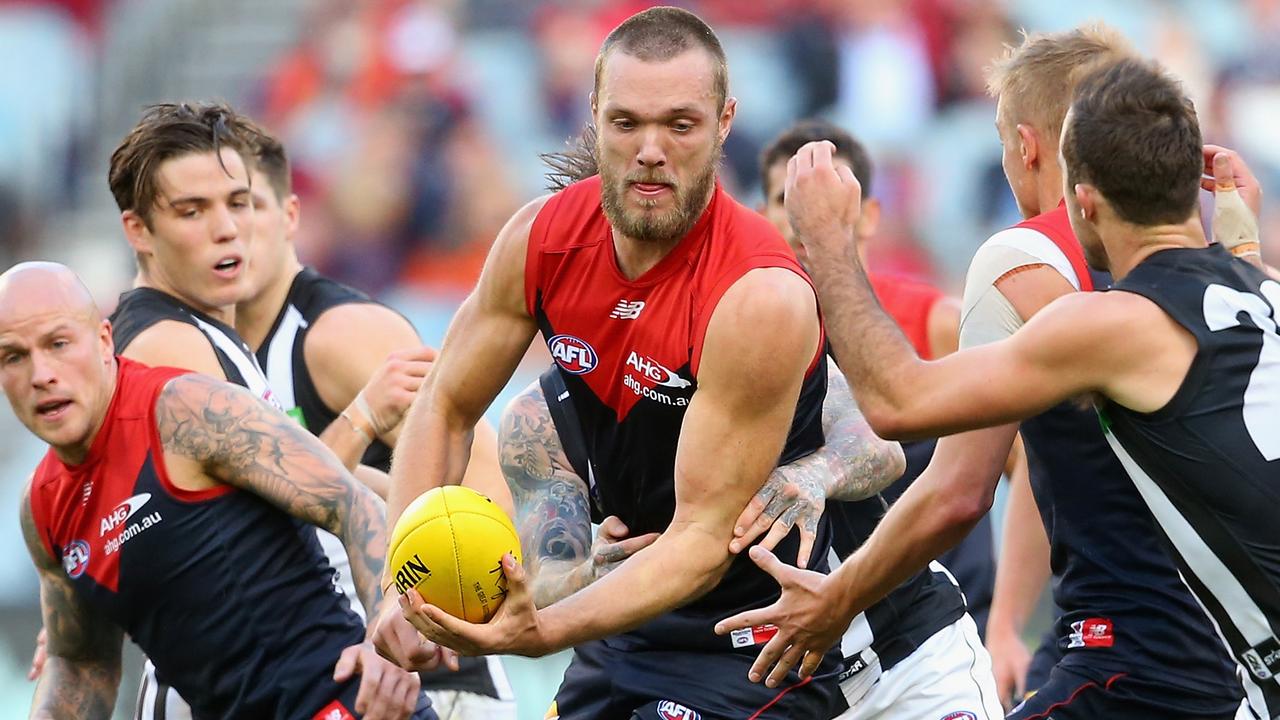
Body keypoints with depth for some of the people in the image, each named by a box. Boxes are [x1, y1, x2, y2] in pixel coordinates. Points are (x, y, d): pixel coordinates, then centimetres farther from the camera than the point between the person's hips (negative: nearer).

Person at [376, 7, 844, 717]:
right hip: (629, 617, 6)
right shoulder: (542, 238, -7)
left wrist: (541, 631, -39)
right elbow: (446, 407, 5)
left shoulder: (760, 298, -26)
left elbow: (706, 538, -26)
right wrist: (407, 584, -11)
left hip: (747, 657, -6)